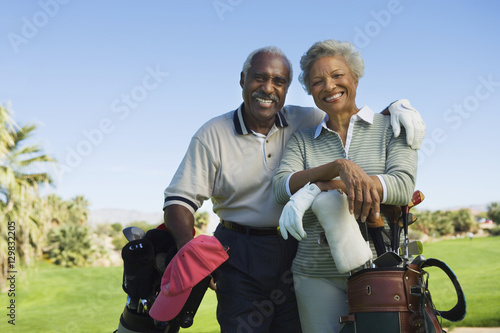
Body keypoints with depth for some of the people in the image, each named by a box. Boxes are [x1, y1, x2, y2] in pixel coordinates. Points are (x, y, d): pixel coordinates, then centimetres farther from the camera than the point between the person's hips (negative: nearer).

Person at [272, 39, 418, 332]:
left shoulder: (390, 128, 5)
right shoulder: (302, 140, 10)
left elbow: (403, 186, -10)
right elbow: (281, 188, -6)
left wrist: (327, 187, -18)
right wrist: (339, 166, -21)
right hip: (318, 275, 1)